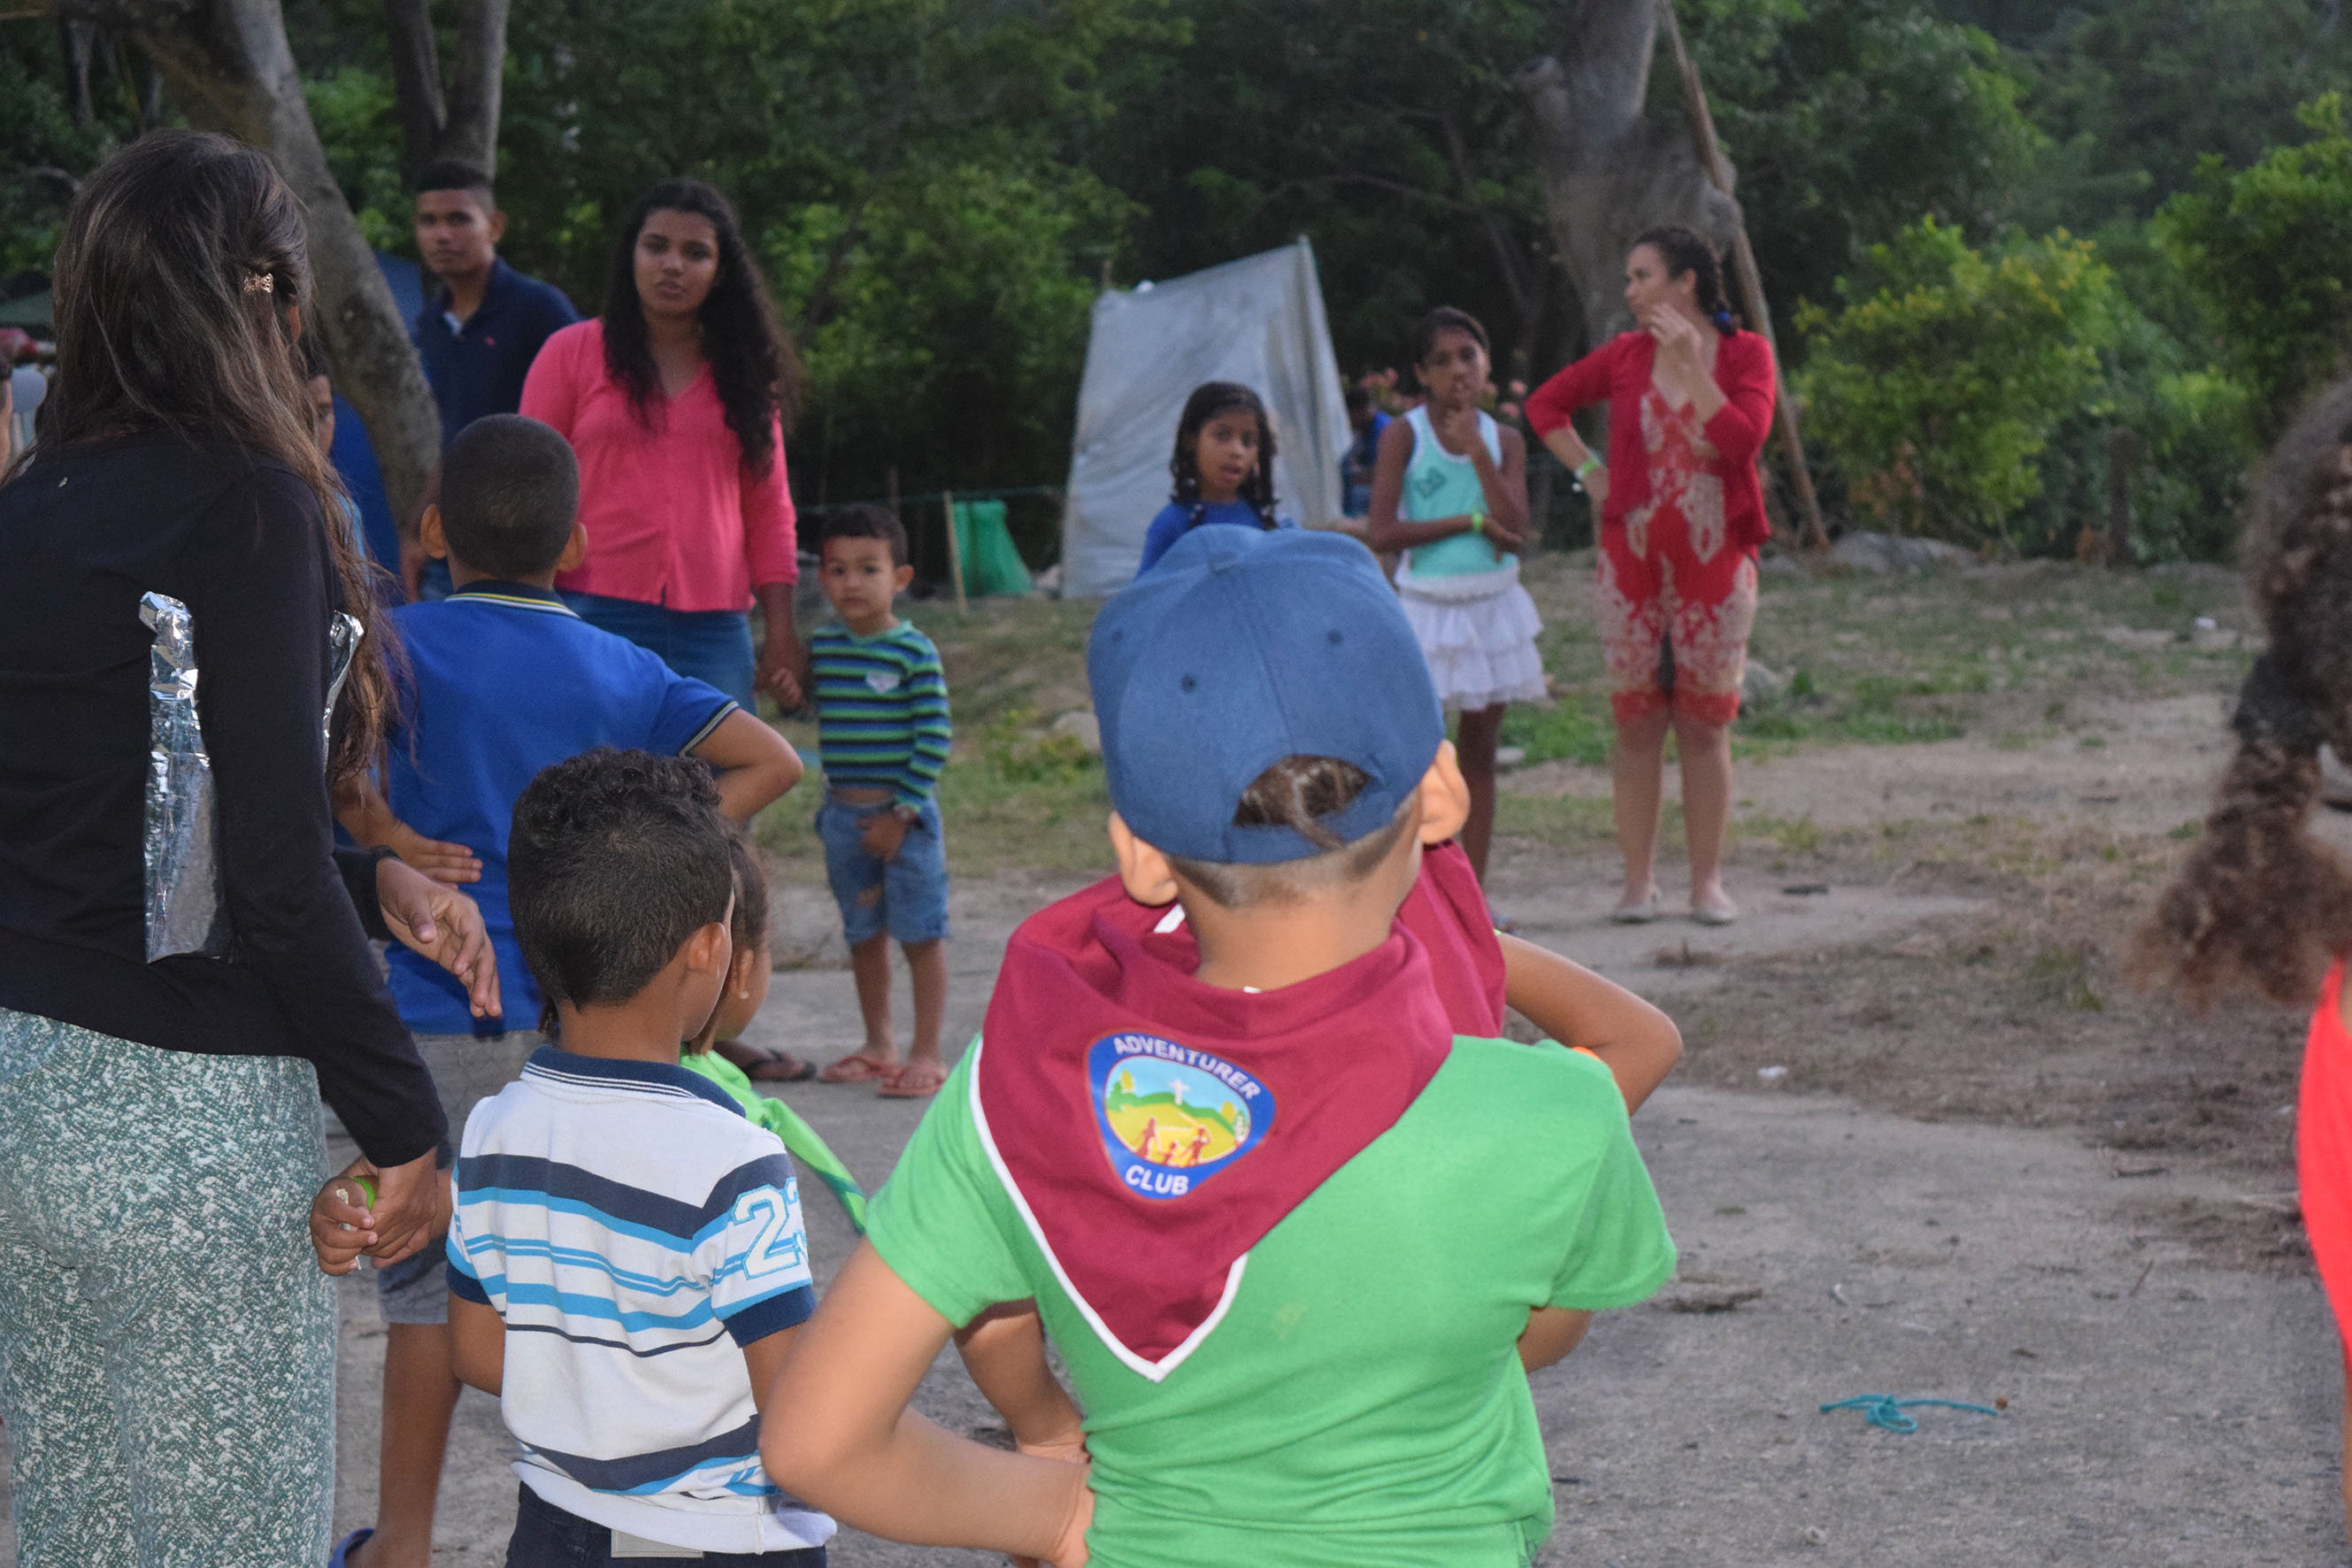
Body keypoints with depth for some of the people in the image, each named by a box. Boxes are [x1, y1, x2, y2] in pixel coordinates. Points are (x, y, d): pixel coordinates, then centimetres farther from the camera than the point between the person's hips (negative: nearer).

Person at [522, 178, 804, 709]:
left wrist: (780, 630, 9)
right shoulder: (572, 352, 7)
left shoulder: (744, 372, 15)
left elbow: (767, 508, 15)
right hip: (596, 613, -2)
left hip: (715, 630, 3)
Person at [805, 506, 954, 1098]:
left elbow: (934, 739, -13)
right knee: (863, 936, 14)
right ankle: (879, 1046, 27)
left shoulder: (915, 653, -10)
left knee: (921, 935, 0)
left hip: (902, 815, -6)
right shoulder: (821, 648, 6)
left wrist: (902, 813, -15)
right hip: (842, 814, 6)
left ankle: (926, 1054, 7)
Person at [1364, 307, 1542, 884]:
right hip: (1428, 608, -4)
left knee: (1479, 753, 8)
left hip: (1493, 608, 4)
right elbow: (1380, 533, -14)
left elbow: (1515, 533, -8)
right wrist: (1470, 520, -13)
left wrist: (1478, 453, -14)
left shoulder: (1503, 440, 5)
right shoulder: (1404, 435, -5)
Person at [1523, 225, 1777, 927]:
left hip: (1715, 560, -1)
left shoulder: (1745, 354, -2)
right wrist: (1589, 471, 4)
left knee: (1706, 725, 2)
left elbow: (1743, 439, -18)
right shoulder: (1625, 355, 3)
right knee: (1636, 724, 2)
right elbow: (1545, 403, 16)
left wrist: (1689, 363, -18)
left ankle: (1707, 881, 8)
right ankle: (1638, 880, 8)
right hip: (1632, 559, 2)